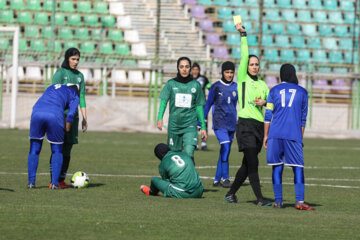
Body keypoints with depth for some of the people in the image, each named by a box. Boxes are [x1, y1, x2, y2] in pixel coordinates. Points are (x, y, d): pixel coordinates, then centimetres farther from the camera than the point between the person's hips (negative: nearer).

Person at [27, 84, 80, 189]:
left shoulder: (51, 87, 36)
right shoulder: (74, 96, 23)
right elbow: (70, 114, 8)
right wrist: (67, 131, 18)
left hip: (37, 113, 3)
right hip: (55, 116, -3)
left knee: (34, 150, 14)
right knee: (57, 151, 15)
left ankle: (31, 182, 7)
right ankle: (54, 183, 7)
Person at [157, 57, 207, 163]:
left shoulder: (196, 85, 5)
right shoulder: (171, 84, 4)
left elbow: (199, 106, 11)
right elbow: (163, 101, -1)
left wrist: (203, 127, 11)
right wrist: (160, 118, -16)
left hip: (190, 125, -1)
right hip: (174, 125, 1)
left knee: (189, 154, -18)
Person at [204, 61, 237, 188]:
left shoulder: (236, 87, 8)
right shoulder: (216, 87, 0)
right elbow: (208, 104, 5)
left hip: (231, 123, 4)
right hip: (219, 122, -4)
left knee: (225, 150, 6)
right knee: (225, 147, -20)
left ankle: (217, 180, 14)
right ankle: (225, 178, -18)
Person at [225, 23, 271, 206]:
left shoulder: (262, 84, 17)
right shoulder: (242, 79, 3)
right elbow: (244, 56, -4)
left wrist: (264, 102, -8)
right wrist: (243, 35, -6)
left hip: (259, 126, 6)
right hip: (245, 124, -6)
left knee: (247, 164, 8)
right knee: (253, 163, -12)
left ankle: (231, 193, 21)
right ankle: (259, 198, -13)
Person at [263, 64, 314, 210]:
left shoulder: (274, 91, 10)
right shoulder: (302, 92, 11)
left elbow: (268, 116, 7)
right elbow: (303, 118, 14)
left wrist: (266, 135, 13)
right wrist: (301, 137, 20)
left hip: (275, 134, 1)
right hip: (293, 135, -1)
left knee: (277, 168, 6)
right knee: (298, 168, -1)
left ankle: (278, 201, 4)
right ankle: (299, 201, -12)